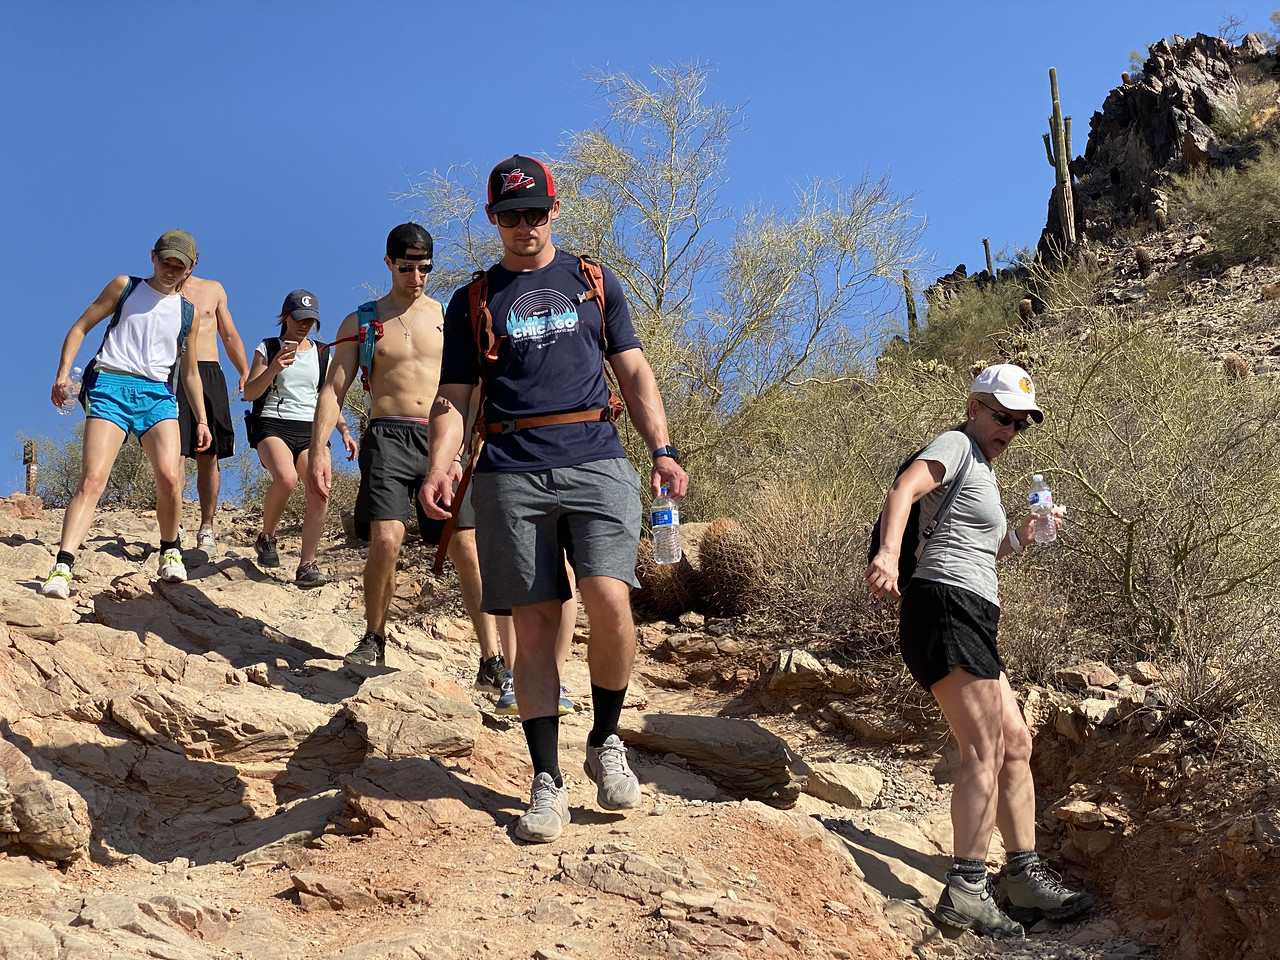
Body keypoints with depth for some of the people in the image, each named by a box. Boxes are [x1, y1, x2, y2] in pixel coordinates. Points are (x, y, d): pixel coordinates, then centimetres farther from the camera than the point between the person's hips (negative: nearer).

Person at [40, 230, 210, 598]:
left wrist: (202, 419, 16)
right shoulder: (124, 288, 11)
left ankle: (170, 552, 8)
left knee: (170, 477, -17)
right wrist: (63, 373, -3)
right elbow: (80, 327, 10)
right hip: (111, 385, -2)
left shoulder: (189, 314, 18)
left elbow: (190, 372, 24)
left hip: (158, 393, 2)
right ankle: (62, 568, -24)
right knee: (92, 479, -16)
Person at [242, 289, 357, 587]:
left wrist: (344, 430, 8)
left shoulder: (322, 354, 18)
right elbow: (249, 393, 1)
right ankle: (267, 537, -6)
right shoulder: (268, 348, 8)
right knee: (286, 479, -34)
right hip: (273, 425, -3)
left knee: (320, 493, -23)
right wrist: (273, 368, -16)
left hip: (310, 429, 3)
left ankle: (307, 565, -16)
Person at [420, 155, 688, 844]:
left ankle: (606, 743, 5)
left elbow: (634, 374, 15)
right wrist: (439, 470, -7)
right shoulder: (473, 301, 16)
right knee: (534, 626, -1)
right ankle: (547, 781, 8)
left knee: (609, 602, -18)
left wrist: (662, 449, 0)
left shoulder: (594, 282, 17)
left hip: (596, 463, 0)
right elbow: (453, 398, 11)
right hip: (511, 474, 1)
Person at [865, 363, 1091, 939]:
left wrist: (1021, 538, 18)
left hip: (970, 622, 11)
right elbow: (905, 489, -23)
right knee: (985, 751, -12)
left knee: (1016, 744, 12)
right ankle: (967, 891, -11)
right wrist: (888, 552, -41)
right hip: (945, 610, -11)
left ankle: (1025, 877, 18)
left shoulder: (981, 471, 27)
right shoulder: (955, 445, -2)